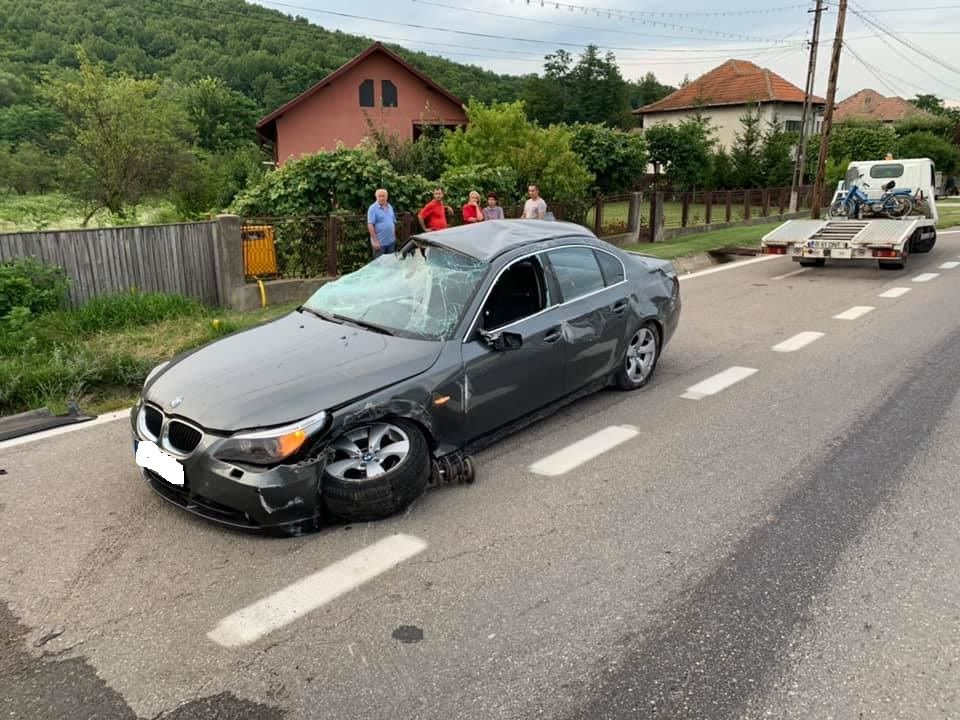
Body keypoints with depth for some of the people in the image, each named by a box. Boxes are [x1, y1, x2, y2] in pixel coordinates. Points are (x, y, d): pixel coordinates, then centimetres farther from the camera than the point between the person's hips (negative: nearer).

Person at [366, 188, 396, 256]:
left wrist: (394, 236, 13)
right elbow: (370, 225, -16)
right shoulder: (373, 208, -10)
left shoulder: (390, 207, 11)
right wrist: (375, 241, -21)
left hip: (391, 241, 7)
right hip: (379, 242, -7)